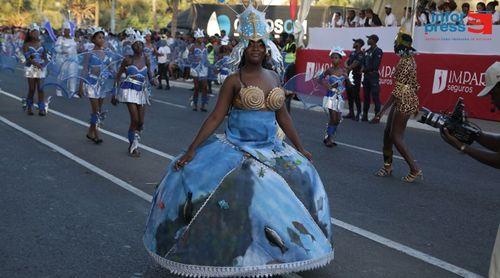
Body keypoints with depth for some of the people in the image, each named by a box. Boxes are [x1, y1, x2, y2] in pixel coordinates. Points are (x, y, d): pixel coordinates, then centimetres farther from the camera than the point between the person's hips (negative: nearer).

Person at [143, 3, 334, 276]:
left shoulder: (274, 77, 8)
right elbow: (215, 117, -9)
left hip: (271, 150, 5)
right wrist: (191, 151, -14)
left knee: (301, 177, 3)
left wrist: (300, 148, 18)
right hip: (237, 149, -5)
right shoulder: (234, 80, -6)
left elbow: (282, 115, 15)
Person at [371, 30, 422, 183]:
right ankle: (387, 166, 24)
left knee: (396, 137, -3)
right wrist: (415, 105, 26)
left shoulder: (404, 62, -21)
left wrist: (381, 111, -26)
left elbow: (398, 90, -25)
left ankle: (415, 170, 3)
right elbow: (415, 84, 15)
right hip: (407, 100, 10)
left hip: (403, 101, -10)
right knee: (387, 133, 14)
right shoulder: (410, 60, 8)